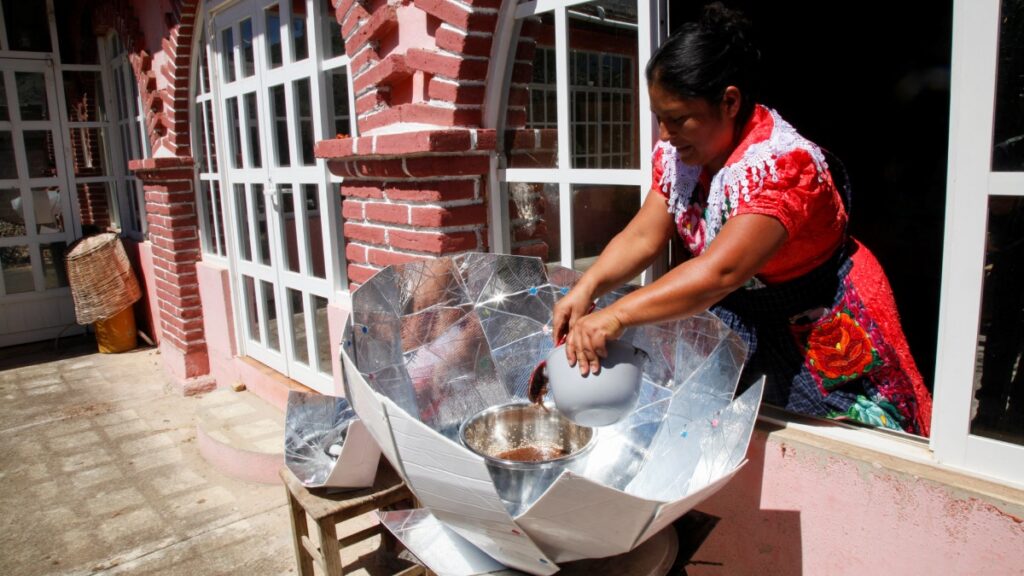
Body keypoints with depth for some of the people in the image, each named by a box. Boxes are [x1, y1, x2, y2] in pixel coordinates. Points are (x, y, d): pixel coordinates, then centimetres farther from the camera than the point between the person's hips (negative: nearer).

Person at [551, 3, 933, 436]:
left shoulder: (784, 162, -31)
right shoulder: (678, 153, -8)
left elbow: (719, 271, -41)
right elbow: (641, 238, -11)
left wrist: (615, 316, -46)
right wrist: (586, 287, -28)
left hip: (821, 325, -6)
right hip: (740, 310, 6)